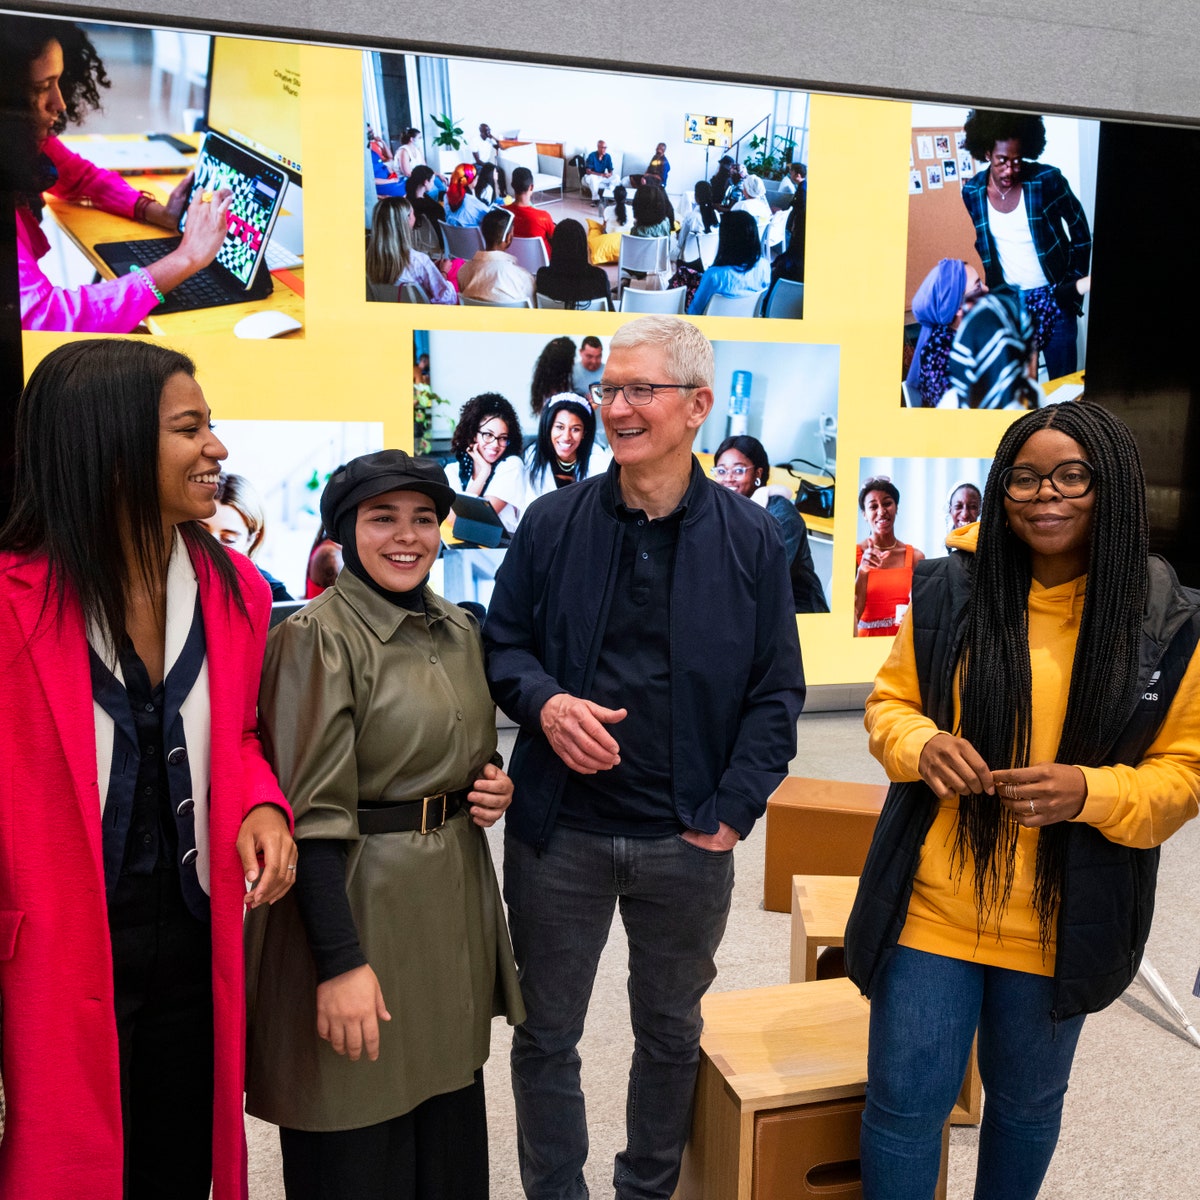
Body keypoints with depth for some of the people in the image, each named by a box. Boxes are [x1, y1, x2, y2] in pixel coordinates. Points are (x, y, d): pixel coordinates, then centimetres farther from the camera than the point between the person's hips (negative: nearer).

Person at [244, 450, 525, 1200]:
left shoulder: (461, 631, 8)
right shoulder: (317, 638, -13)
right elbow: (312, 814, -17)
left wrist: (492, 787, -1)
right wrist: (341, 962, -20)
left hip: (456, 893, 7)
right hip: (359, 899, -6)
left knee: (450, 1111, 18)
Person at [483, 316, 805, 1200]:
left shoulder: (750, 538, -3)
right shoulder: (554, 522, -1)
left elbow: (777, 691, -1)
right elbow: (501, 642, 6)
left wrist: (732, 812, -9)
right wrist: (543, 702, -15)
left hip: (687, 841, 0)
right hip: (559, 832, 0)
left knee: (671, 1034, 20)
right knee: (545, 1036, 14)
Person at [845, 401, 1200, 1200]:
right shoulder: (949, 589, -6)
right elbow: (891, 701, 5)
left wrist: (1091, 791, -22)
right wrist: (921, 744, -18)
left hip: (1060, 921, 1)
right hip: (933, 905, 0)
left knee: (1028, 1103, 23)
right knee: (905, 1100, 6)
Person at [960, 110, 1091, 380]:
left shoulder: (1047, 180, -11)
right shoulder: (972, 191, -4)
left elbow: (1080, 229, 1)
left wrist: (1076, 282, -1)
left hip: (1054, 297, -2)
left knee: (1063, 379, 5)